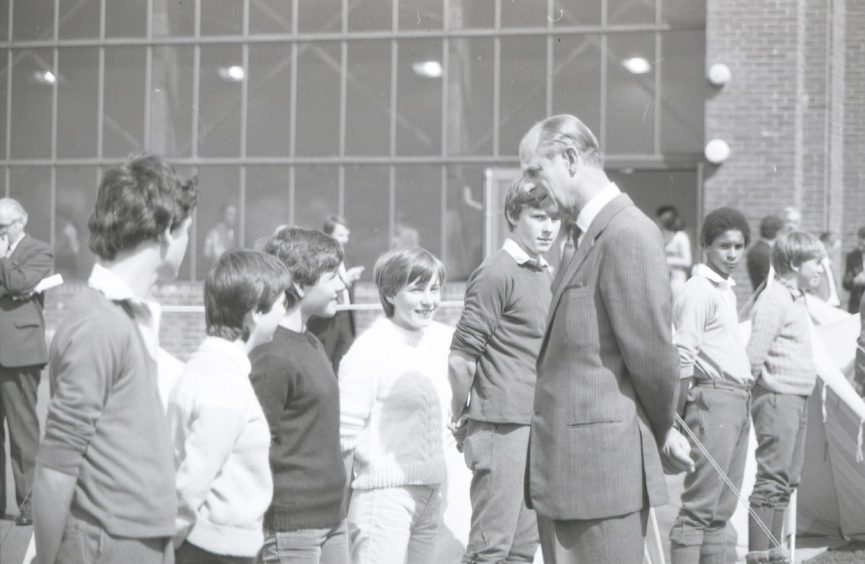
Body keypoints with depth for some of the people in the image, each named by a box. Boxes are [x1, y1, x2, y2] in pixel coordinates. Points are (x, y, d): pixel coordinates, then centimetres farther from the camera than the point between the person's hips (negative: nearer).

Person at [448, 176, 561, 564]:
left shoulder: (546, 275, 15)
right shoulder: (496, 274, -11)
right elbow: (461, 357, -13)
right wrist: (462, 416, -3)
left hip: (536, 427, 8)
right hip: (502, 428, -8)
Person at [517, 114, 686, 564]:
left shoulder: (628, 233, -15)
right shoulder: (594, 236, 16)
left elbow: (653, 354, -15)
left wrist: (662, 435, 0)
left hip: (601, 470, -9)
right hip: (566, 474, 9)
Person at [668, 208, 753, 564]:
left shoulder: (727, 290, 17)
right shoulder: (699, 291, -10)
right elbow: (682, 358, -15)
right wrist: (679, 417, -17)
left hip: (738, 401, 9)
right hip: (714, 398, -9)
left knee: (723, 507, 10)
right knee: (700, 505, -11)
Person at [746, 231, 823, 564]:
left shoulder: (796, 299, 17)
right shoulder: (774, 300, -14)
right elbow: (755, 354, -19)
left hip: (797, 400, 10)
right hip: (778, 399, -10)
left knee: (786, 481, 12)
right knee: (771, 478, -9)